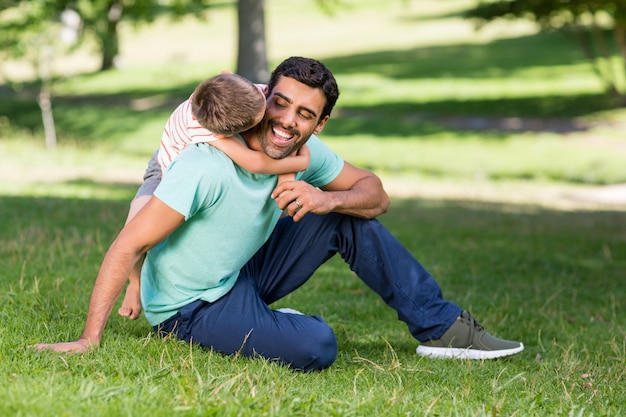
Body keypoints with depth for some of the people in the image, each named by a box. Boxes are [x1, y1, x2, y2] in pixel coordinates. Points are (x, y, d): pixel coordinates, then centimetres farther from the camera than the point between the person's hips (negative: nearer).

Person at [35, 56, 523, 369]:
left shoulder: (304, 154, -10)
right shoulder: (209, 166, -32)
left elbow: (375, 193, 1)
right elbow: (128, 246, -32)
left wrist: (327, 199, -23)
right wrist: (89, 340, -36)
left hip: (244, 274, 8)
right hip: (191, 307, -8)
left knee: (350, 218, -1)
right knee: (317, 345, -29)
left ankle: (442, 328, 9)